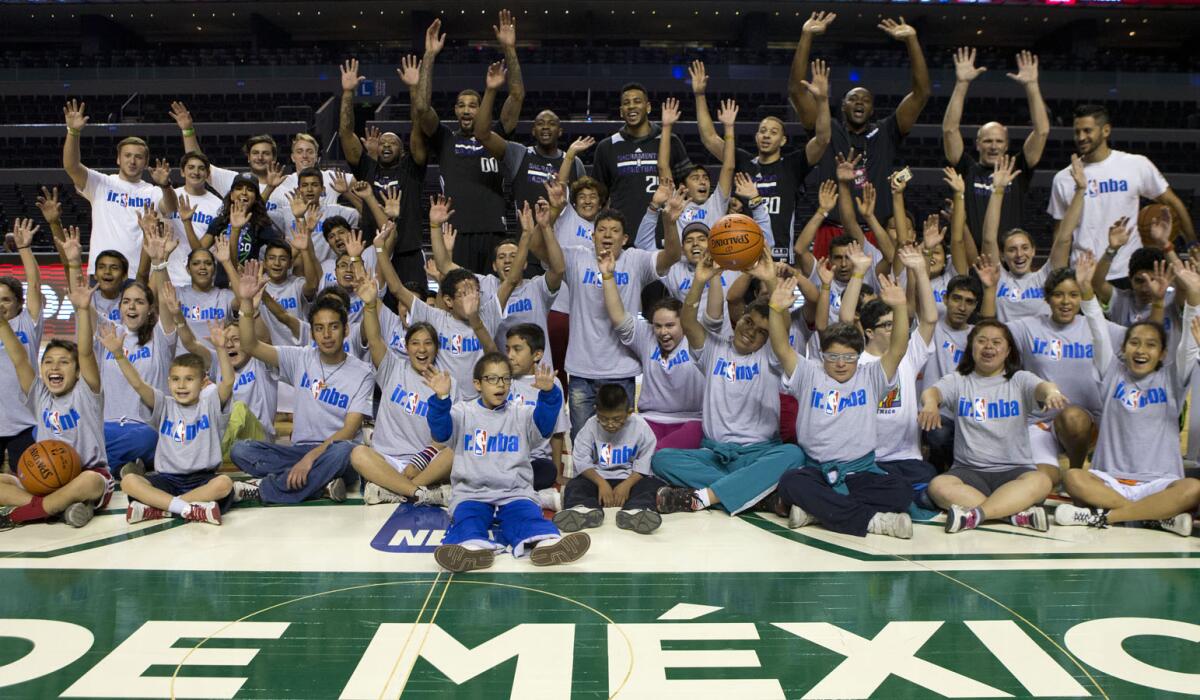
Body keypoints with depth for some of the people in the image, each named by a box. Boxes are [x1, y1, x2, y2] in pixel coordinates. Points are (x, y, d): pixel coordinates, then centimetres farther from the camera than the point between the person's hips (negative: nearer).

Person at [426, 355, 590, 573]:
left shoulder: (521, 414, 12)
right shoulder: (463, 412, 9)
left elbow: (544, 423, -8)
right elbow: (441, 431, -9)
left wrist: (548, 393, -28)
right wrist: (441, 399, -28)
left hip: (515, 494, 0)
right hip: (471, 493, 0)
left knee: (528, 516, -30)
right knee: (467, 518, -31)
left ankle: (547, 543, -58)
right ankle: (474, 547, -60)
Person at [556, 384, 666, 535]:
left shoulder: (640, 426, -6)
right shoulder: (590, 426, -5)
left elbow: (644, 463, -7)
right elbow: (581, 460, -9)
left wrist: (627, 484, -21)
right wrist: (601, 483, -22)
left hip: (631, 479, -1)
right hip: (597, 478, 1)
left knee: (655, 485, -30)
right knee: (574, 486, -27)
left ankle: (635, 510, -59)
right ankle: (586, 510, -58)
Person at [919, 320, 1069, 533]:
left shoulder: (1020, 380, 10)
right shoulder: (958, 381, 9)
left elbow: (1041, 387, -13)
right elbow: (931, 391, -12)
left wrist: (1051, 392, -41)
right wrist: (930, 402, -39)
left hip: (1014, 470, 0)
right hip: (969, 470, 0)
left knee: (1041, 481, -33)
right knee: (938, 486, -31)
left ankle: (975, 514, -40)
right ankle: (1017, 513, -34)